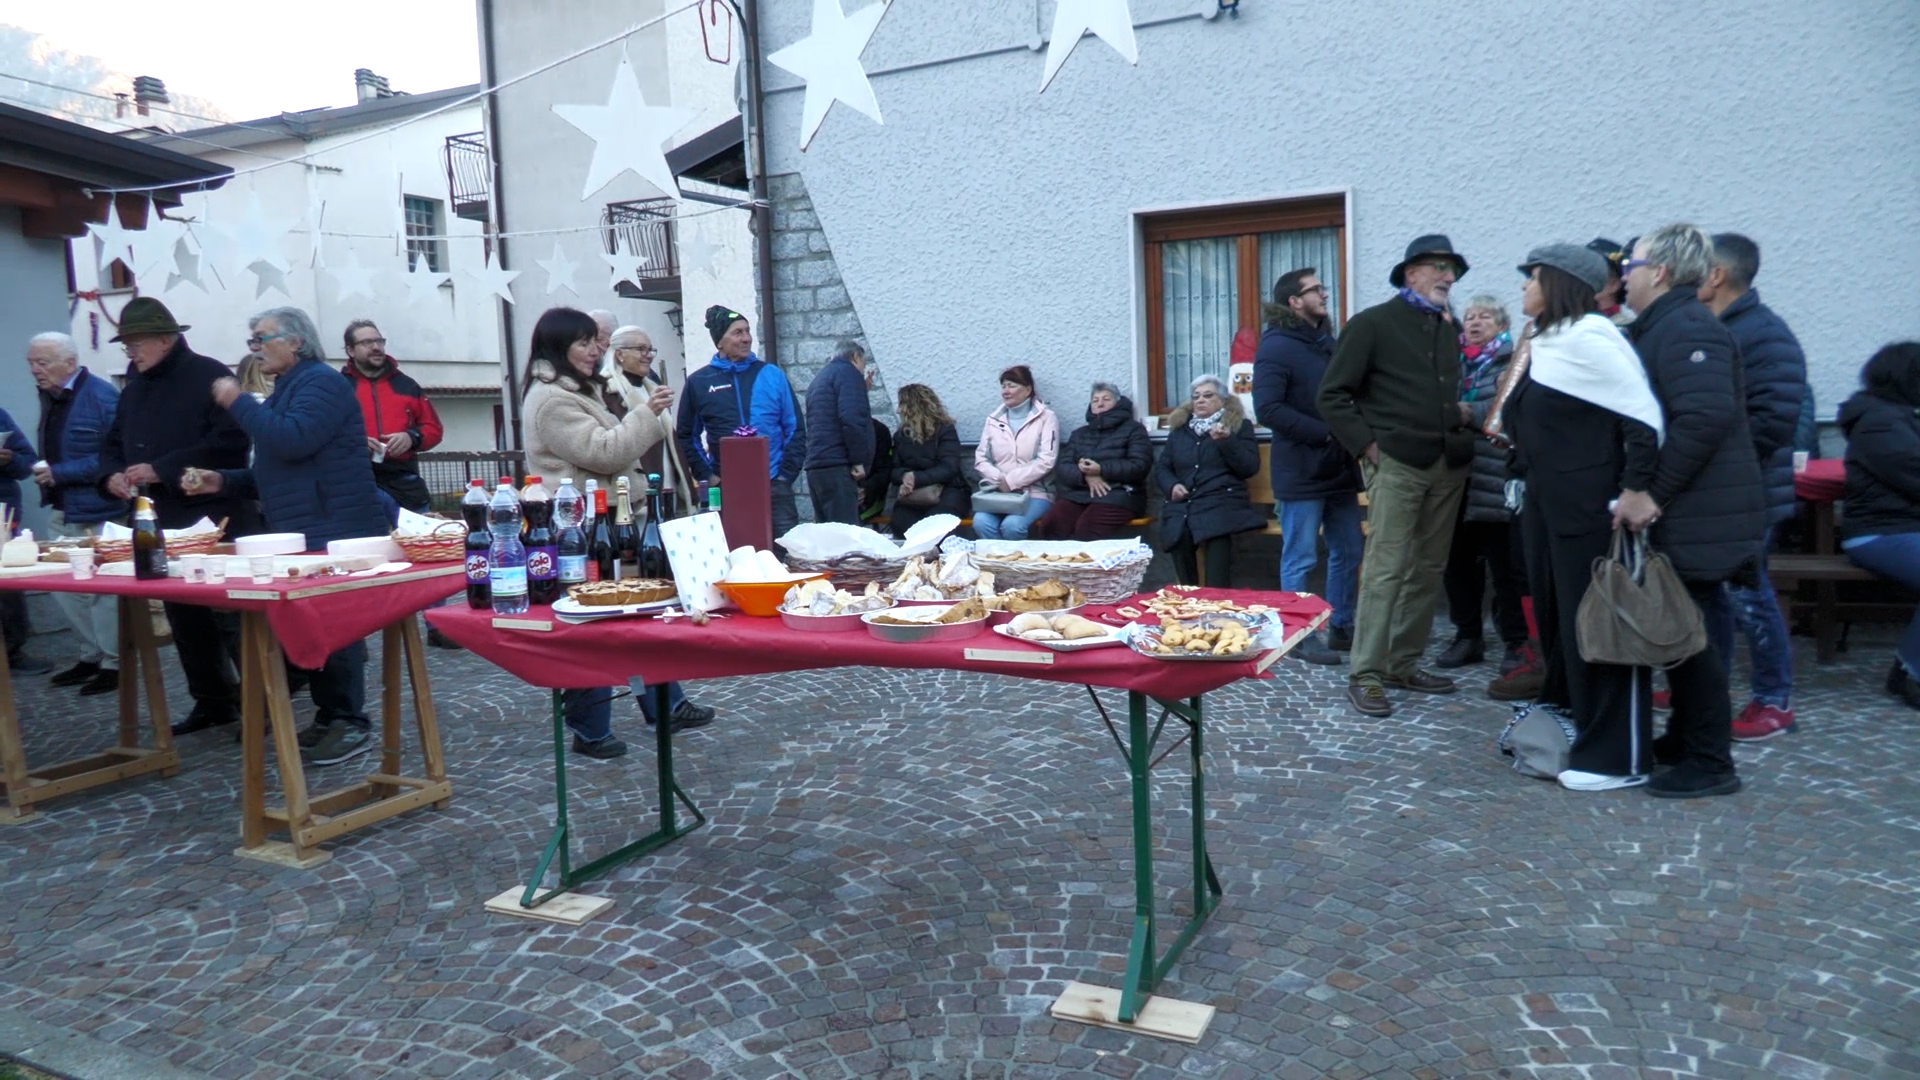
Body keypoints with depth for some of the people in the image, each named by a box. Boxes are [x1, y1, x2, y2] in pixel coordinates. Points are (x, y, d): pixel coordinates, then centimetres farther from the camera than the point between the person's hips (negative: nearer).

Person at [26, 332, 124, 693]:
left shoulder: (101, 396, -15)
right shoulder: (48, 396, 12)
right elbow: (51, 450, 21)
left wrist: (60, 473, -21)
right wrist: (42, 470, 1)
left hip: (97, 513, -9)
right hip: (61, 511, 9)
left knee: (103, 588, -1)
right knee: (64, 586, 13)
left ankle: (112, 663, 9)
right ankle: (91, 656, 25)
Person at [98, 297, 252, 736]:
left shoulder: (209, 376, -9)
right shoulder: (135, 384, 16)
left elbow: (231, 441, -21)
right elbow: (114, 441, 24)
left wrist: (161, 470, -20)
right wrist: (111, 474, 1)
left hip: (210, 519, -8)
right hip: (159, 521, 8)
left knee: (231, 614, -6)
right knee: (184, 617, 12)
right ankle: (212, 700, 22)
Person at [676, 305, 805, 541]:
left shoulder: (772, 375, 8)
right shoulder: (698, 382, 7)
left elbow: (795, 430, 9)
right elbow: (686, 436, 11)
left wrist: (786, 475, -1)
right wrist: (706, 477, 0)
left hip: (774, 486, 0)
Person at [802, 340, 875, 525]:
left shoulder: (820, 378, 26)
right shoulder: (848, 372, -2)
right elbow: (851, 418, -16)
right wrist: (858, 460, -15)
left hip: (815, 466, 9)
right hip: (838, 467, -9)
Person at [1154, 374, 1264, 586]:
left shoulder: (1240, 425, 12)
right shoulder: (1179, 428, 22)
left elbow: (1250, 467, 0)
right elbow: (1160, 467, 20)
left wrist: (1226, 441, -12)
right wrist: (1172, 485, -2)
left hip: (1222, 503, -3)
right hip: (1182, 506, 3)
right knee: (1180, 535, -32)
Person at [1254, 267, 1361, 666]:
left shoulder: (1327, 341, 12)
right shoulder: (1276, 346, -10)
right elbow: (1268, 409, -19)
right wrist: (1325, 433, -19)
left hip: (1339, 466, 8)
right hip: (1300, 471, -8)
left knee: (1348, 550, 12)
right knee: (1300, 558, 0)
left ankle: (1340, 628, 25)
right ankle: (1299, 636, 10)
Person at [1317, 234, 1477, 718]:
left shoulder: (1449, 329, 17)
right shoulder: (1373, 324, -2)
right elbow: (1332, 394, -4)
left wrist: (1460, 414, 7)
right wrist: (1366, 445, -11)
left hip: (1447, 465, 7)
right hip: (1396, 463, -7)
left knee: (1429, 570, 9)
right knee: (1386, 569, -9)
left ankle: (1404, 664, 19)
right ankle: (1365, 674, -5)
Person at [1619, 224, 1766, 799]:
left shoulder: (1687, 329, -15)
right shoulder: (1658, 329, 17)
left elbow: (1705, 418, -27)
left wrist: (1654, 493, -24)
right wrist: (1646, 493, 13)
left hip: (1698, 514, -10)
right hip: (1678, 510, 10)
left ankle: (1710, 762, 5)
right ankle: (1685, 739, 28)